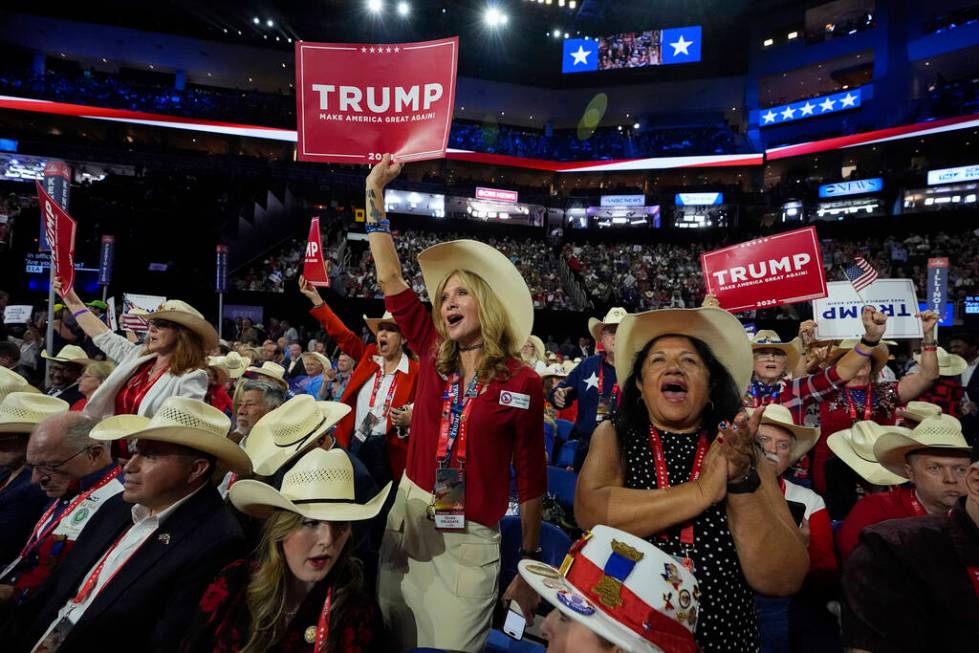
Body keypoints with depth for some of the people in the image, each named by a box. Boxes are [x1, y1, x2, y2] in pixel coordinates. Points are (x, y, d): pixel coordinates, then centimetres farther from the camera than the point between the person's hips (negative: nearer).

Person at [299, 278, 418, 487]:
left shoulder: (415, 372, -7)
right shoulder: (368, 355, 5)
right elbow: (341, 334, 0)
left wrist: (409, 421, -23)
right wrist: (315, 298, -5)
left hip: (386, 450, -4)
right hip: (354, 443, 4)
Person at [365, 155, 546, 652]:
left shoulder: (522, 382, -10)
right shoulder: (434, 355, 0)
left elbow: (531, 478, -3)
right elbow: (390, 278, -1)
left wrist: (531, 564, 2)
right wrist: (374, 192, -1)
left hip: (471, 541, -3)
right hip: (407, 517, 4)